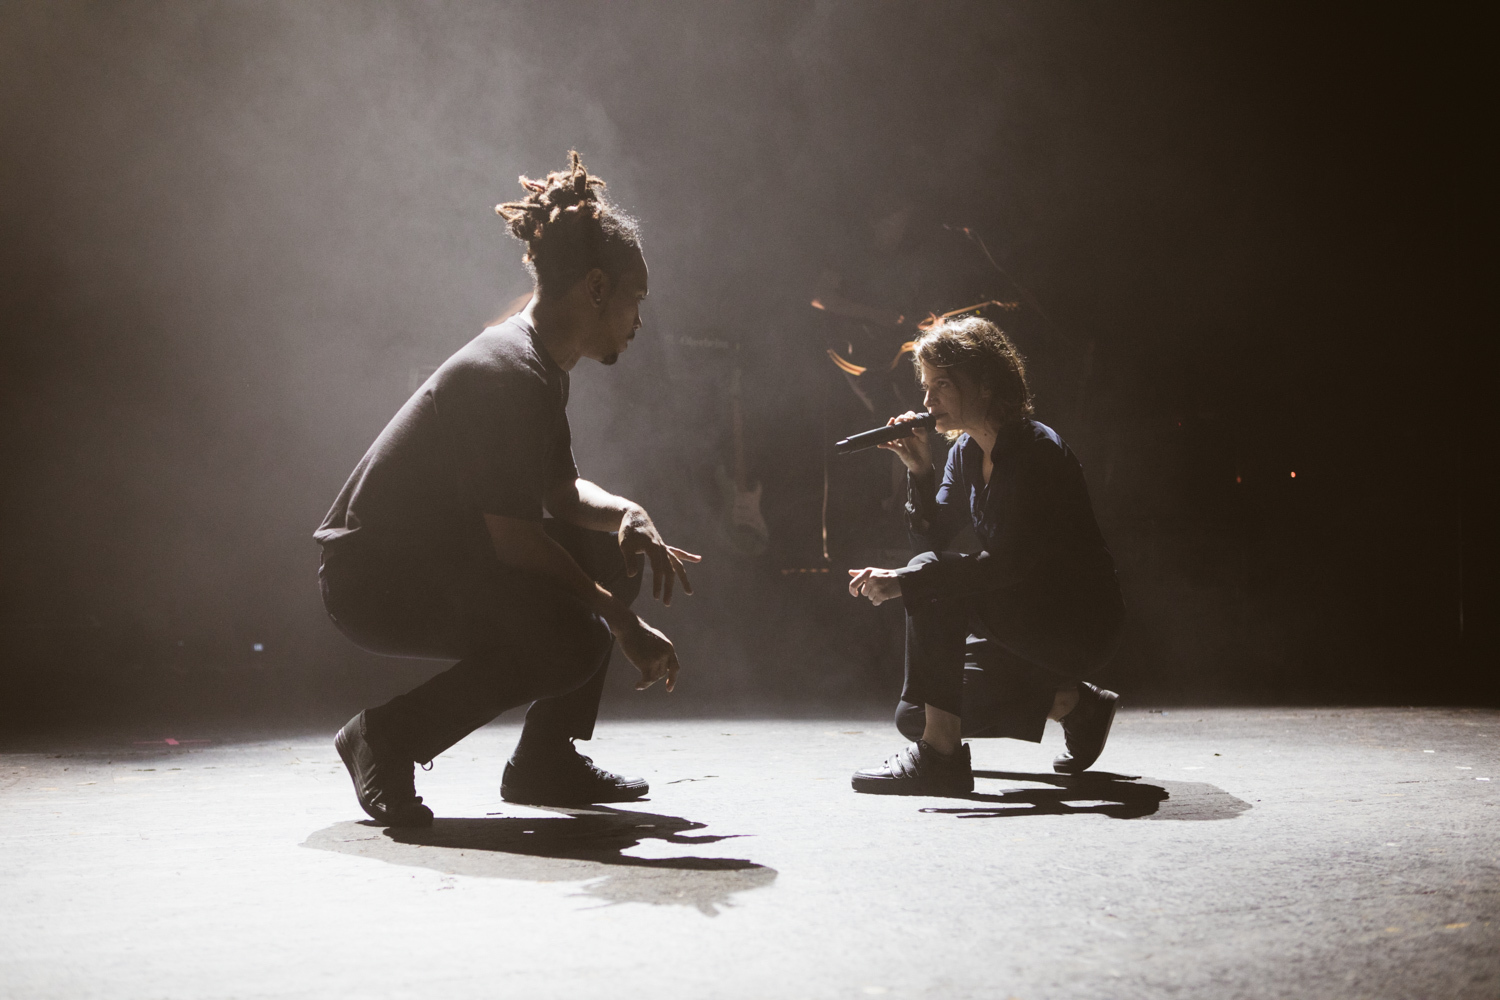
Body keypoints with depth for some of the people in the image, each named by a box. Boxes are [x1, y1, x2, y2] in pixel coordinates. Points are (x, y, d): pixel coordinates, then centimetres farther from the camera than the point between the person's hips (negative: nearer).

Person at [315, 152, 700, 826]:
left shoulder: (539, 366, 9)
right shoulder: (506, 373, -22)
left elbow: (561, 491, 16)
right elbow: (514, 539, -24)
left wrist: (628, 514, -5)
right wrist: (621, 620, -17)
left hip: (435, 556, 11)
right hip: (373, 577, -11)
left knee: (614, 552, 11)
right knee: (574, 641, -28)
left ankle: (546, 759, 13)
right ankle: (388, 738, -11)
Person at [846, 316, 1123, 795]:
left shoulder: (1037, 450, -20)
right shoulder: (966, 451, 6)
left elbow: (1008, 563, -29)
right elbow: (930, 539, 4)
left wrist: (904, 581, -36)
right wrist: (919, 471, -11)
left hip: (1082, 622, -9)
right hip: (1026, 615, 9)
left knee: (933, 584, -27)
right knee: (916, 715, 4)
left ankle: (941, 755, -25)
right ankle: (1072, 702, 17)